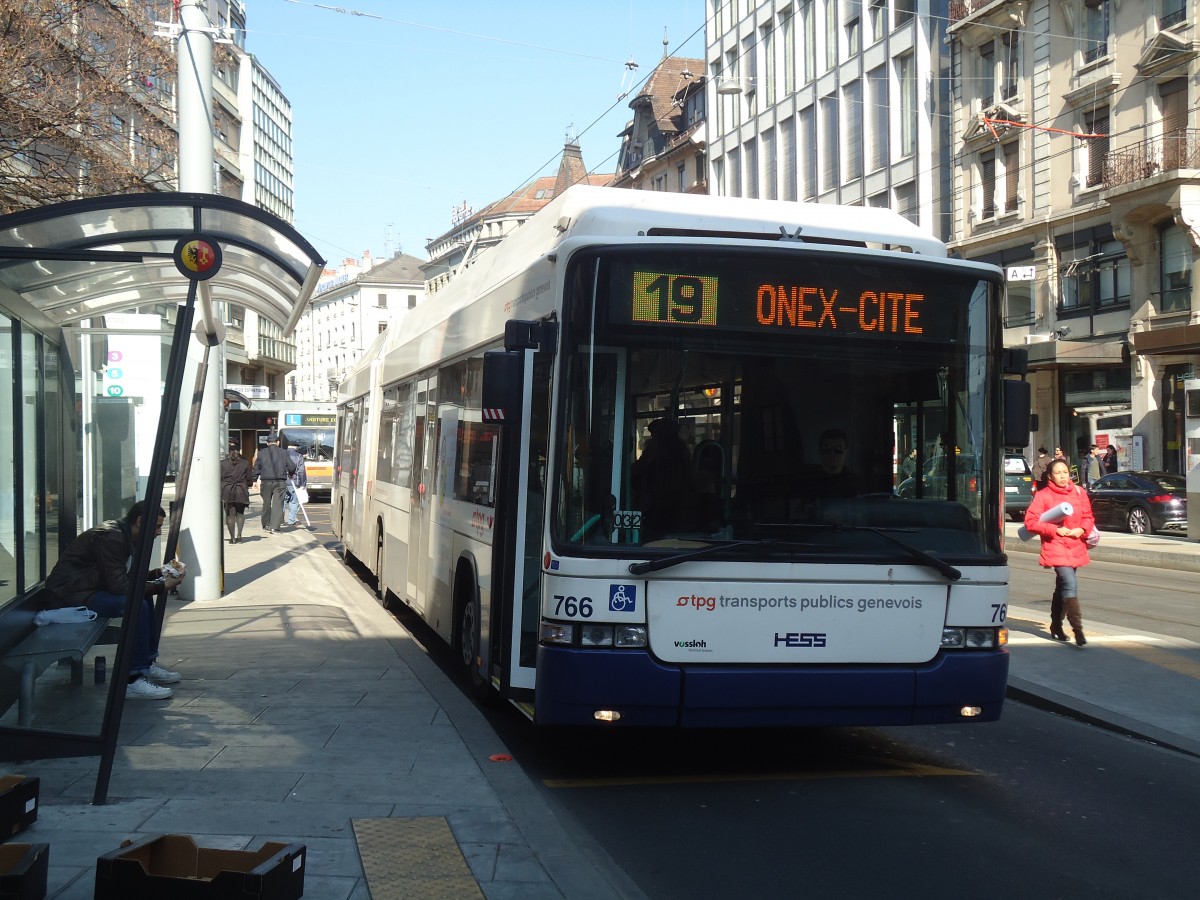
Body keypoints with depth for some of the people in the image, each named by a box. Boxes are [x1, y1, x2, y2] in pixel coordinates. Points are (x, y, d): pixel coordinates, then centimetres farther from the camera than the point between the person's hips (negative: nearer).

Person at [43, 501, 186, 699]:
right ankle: (133, 681, -22)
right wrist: (161, 586, -20)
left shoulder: (125, 535, 10)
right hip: (69, 595, -11)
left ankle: (149, 664, 15)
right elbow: (120, 586, -26)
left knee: (144, 596, 11)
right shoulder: (109, 537, -21)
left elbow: (131, 577, 17)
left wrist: (161, 573, 3)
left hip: (87, 589, 11)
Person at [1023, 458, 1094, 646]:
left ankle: (1056, 625, 33)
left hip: (1076, 547, 6)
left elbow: (1088, 517, 14)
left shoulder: (1079, 492, 7)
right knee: (1070, 584, -19)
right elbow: (1030, 521, -10)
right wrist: (1055, 530, -16)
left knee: (1063, 587, 18)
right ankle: (1077, 630, -20)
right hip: (1055, 547, -5)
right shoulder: (1043, 496, -7)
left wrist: (1082, 529, -7)